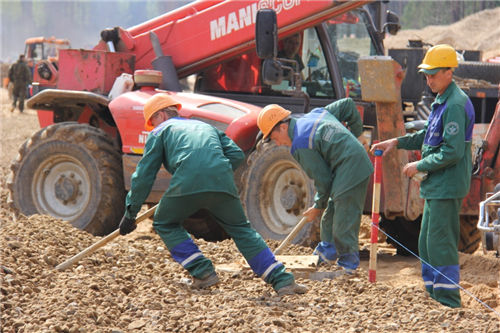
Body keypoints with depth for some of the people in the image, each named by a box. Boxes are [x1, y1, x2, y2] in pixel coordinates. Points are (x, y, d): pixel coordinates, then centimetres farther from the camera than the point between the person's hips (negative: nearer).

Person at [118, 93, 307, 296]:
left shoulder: (161, 131, 25)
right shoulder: (207, 127, 37)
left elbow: (144, 175, 18)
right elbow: (236, 154, 22)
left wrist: (130, 213, 23)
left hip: (187, 182, -4)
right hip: (223, 183, 4)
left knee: (165, 224, 22)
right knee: (241, 230, 20)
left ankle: (202, 272, 9)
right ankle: (282, 280, 10)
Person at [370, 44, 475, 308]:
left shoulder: (455, 105, -19)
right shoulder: (441, 101, 14)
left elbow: (453, 152, -23)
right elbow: (429, 137, 27)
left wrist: (420, 166, -14)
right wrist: (397, 142, 16)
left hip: (447, 186, -10)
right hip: (436, 185, 10)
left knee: (440, 243, -8)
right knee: (427, 242, 15)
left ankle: (449, 301, -3)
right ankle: (434, 293, 24)